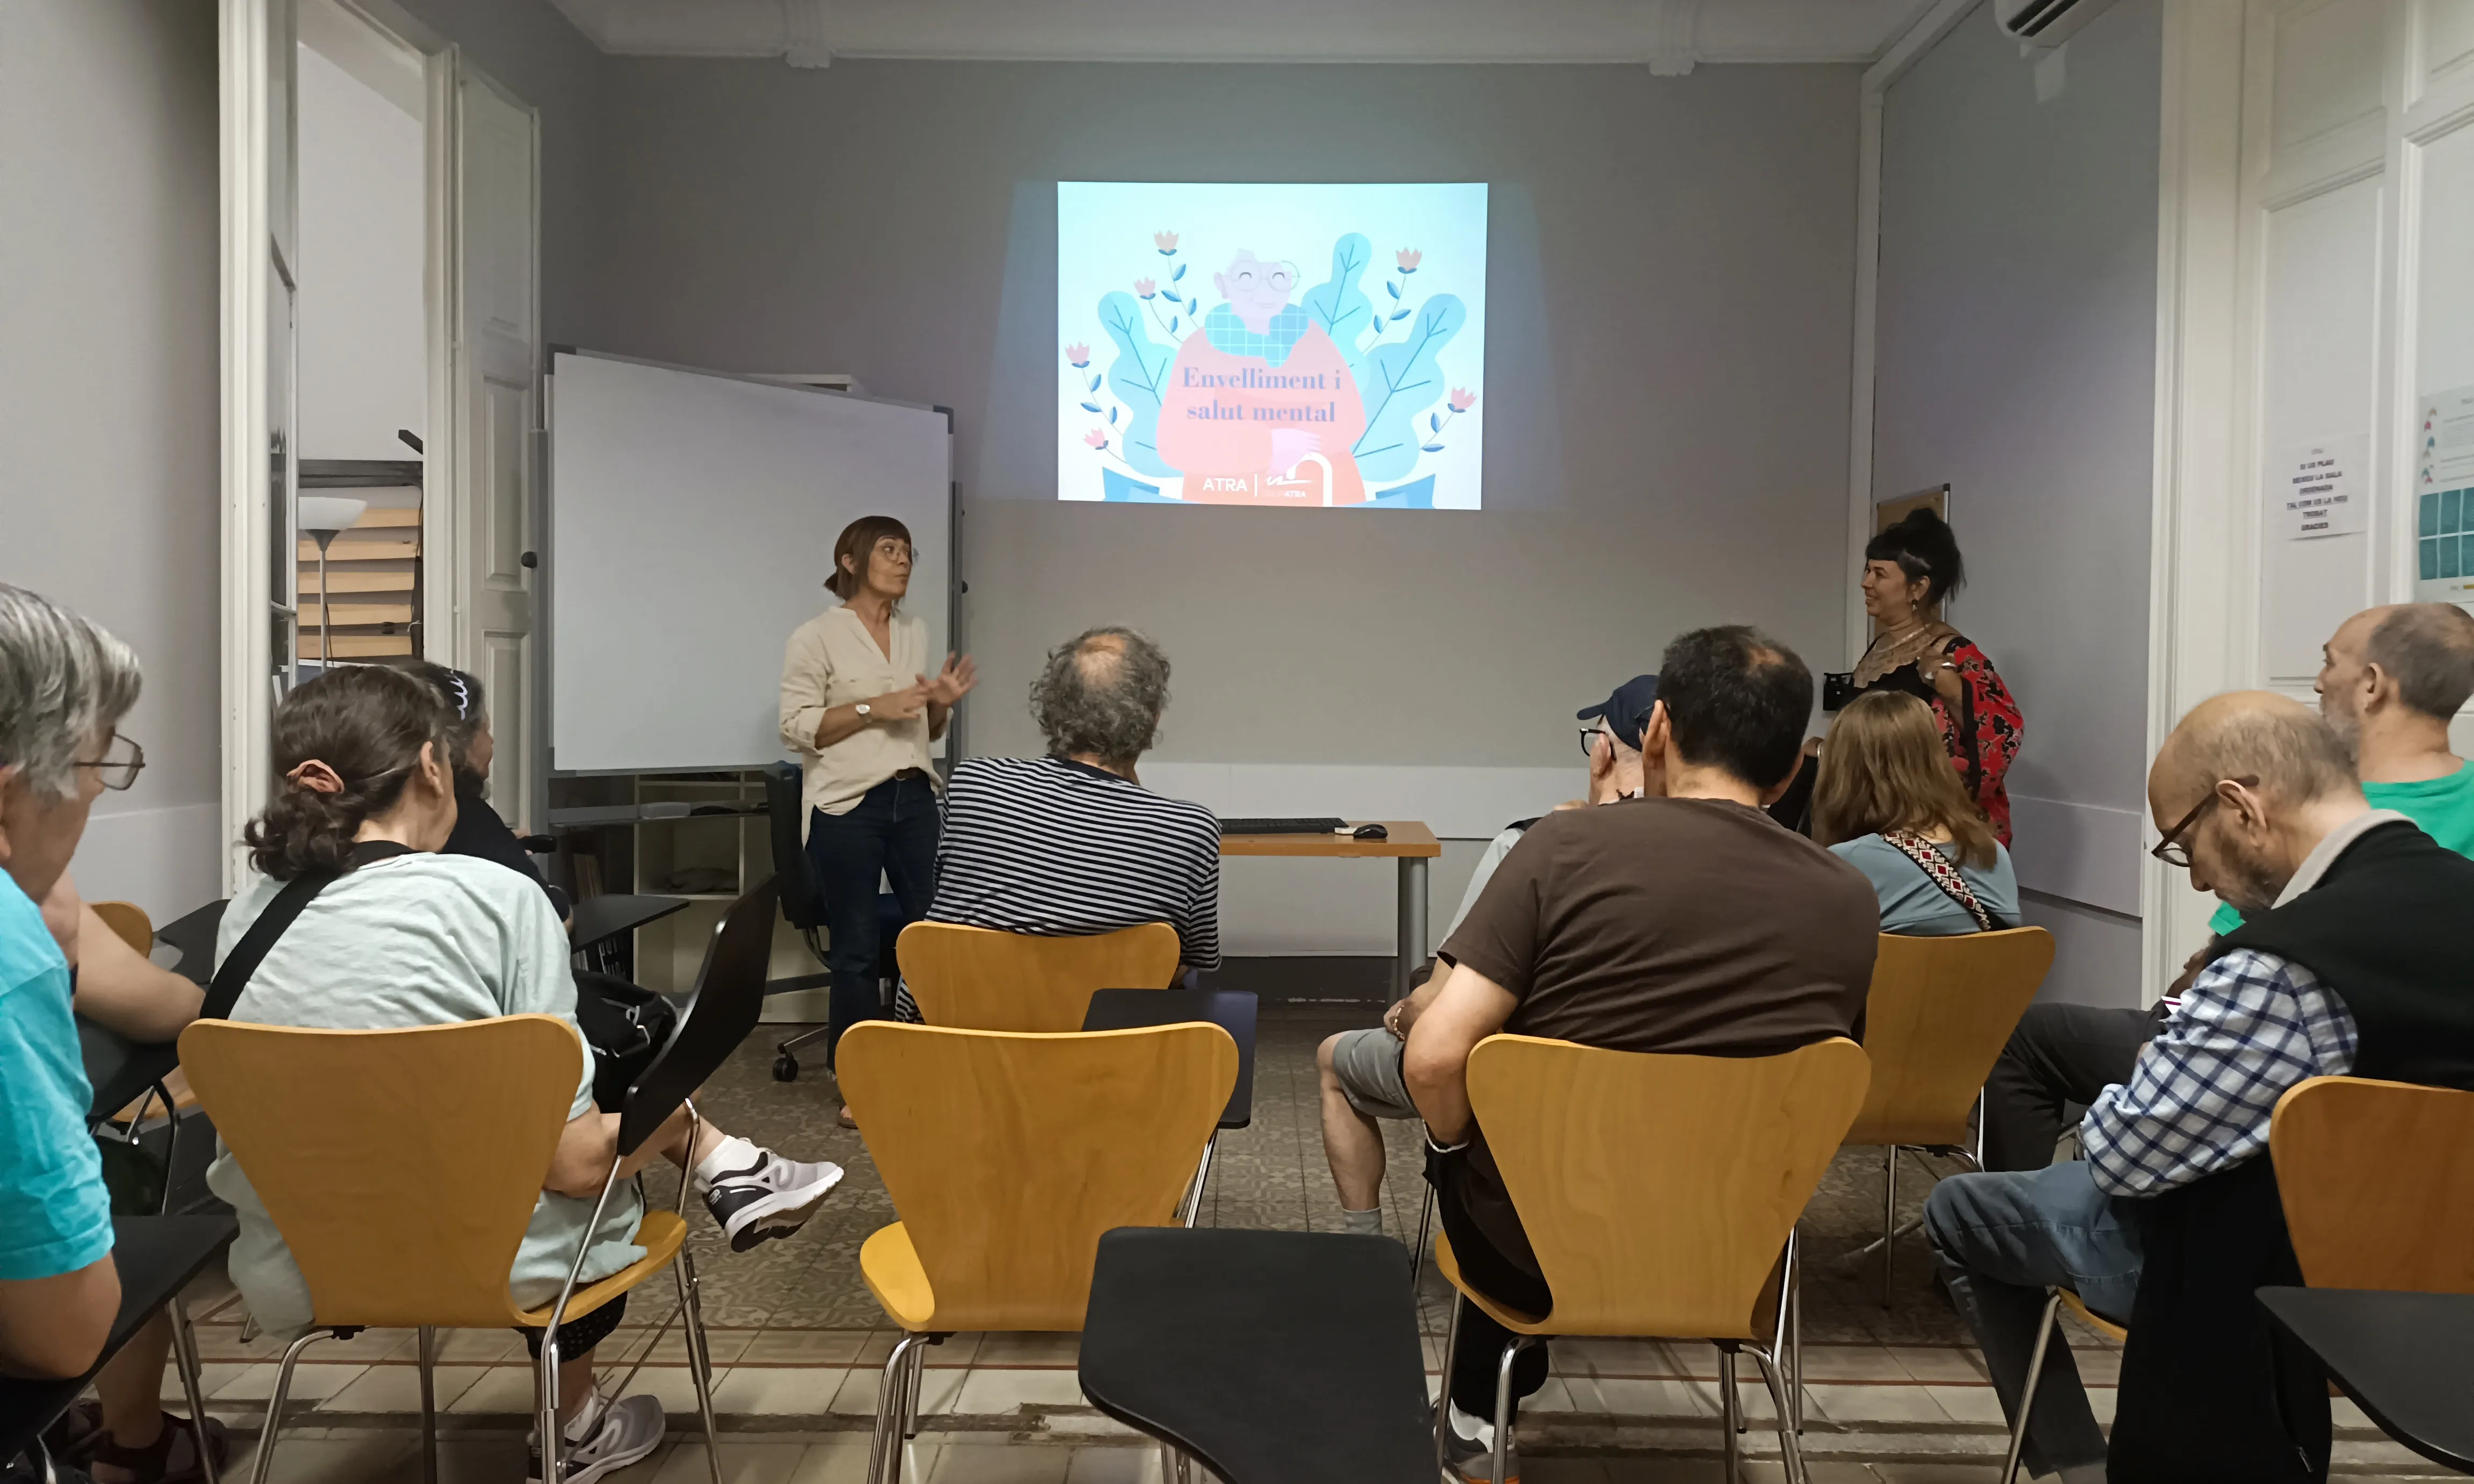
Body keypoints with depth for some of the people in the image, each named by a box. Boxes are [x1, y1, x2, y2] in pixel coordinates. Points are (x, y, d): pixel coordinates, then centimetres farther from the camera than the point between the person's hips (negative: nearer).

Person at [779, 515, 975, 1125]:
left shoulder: (915, 632, 15)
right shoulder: (817, 637, -2)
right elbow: (796, 727, -8)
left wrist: (942, 702, 1)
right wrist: (873, 709, -16)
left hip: (914, 798, 5)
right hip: (846, 806, -5)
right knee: (855, 948, 2)